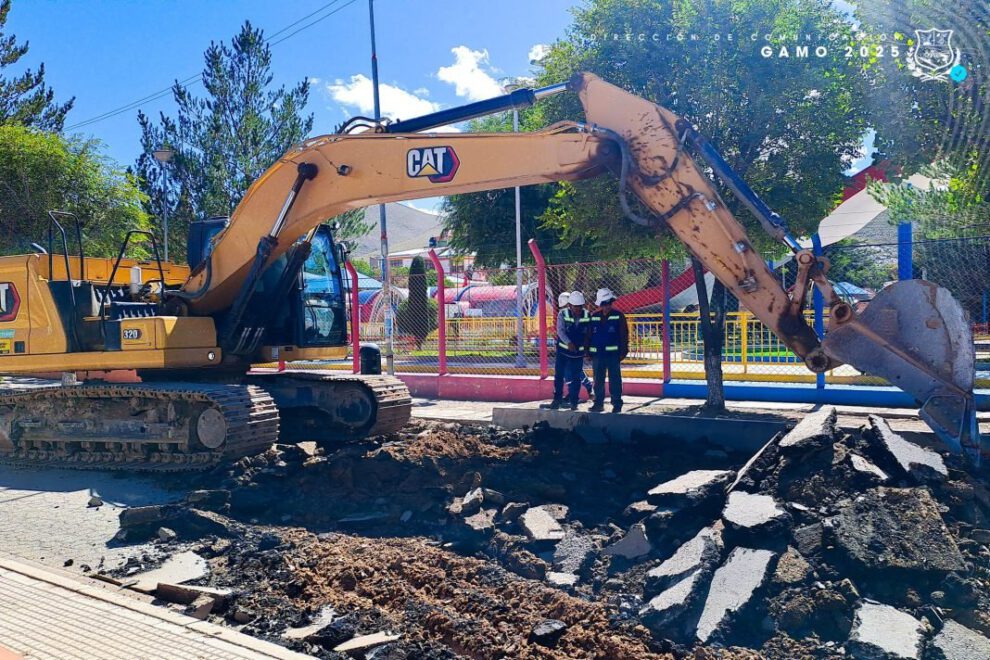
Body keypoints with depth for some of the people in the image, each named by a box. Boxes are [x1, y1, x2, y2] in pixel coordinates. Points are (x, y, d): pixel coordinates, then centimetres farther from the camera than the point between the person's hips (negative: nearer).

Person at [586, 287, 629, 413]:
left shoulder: (618, 316, -2)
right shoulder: (594, 317, 9)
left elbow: (624, 335, -3)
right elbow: (589, 335, 12)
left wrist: (623, 351, -8)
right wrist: (588, 351, 7)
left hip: (613, 354, -4)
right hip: (597, 354, 4)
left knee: (614, 380, 0)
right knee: (598, 380, 9)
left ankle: (617, 404, 7)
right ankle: (598, 403, 18)